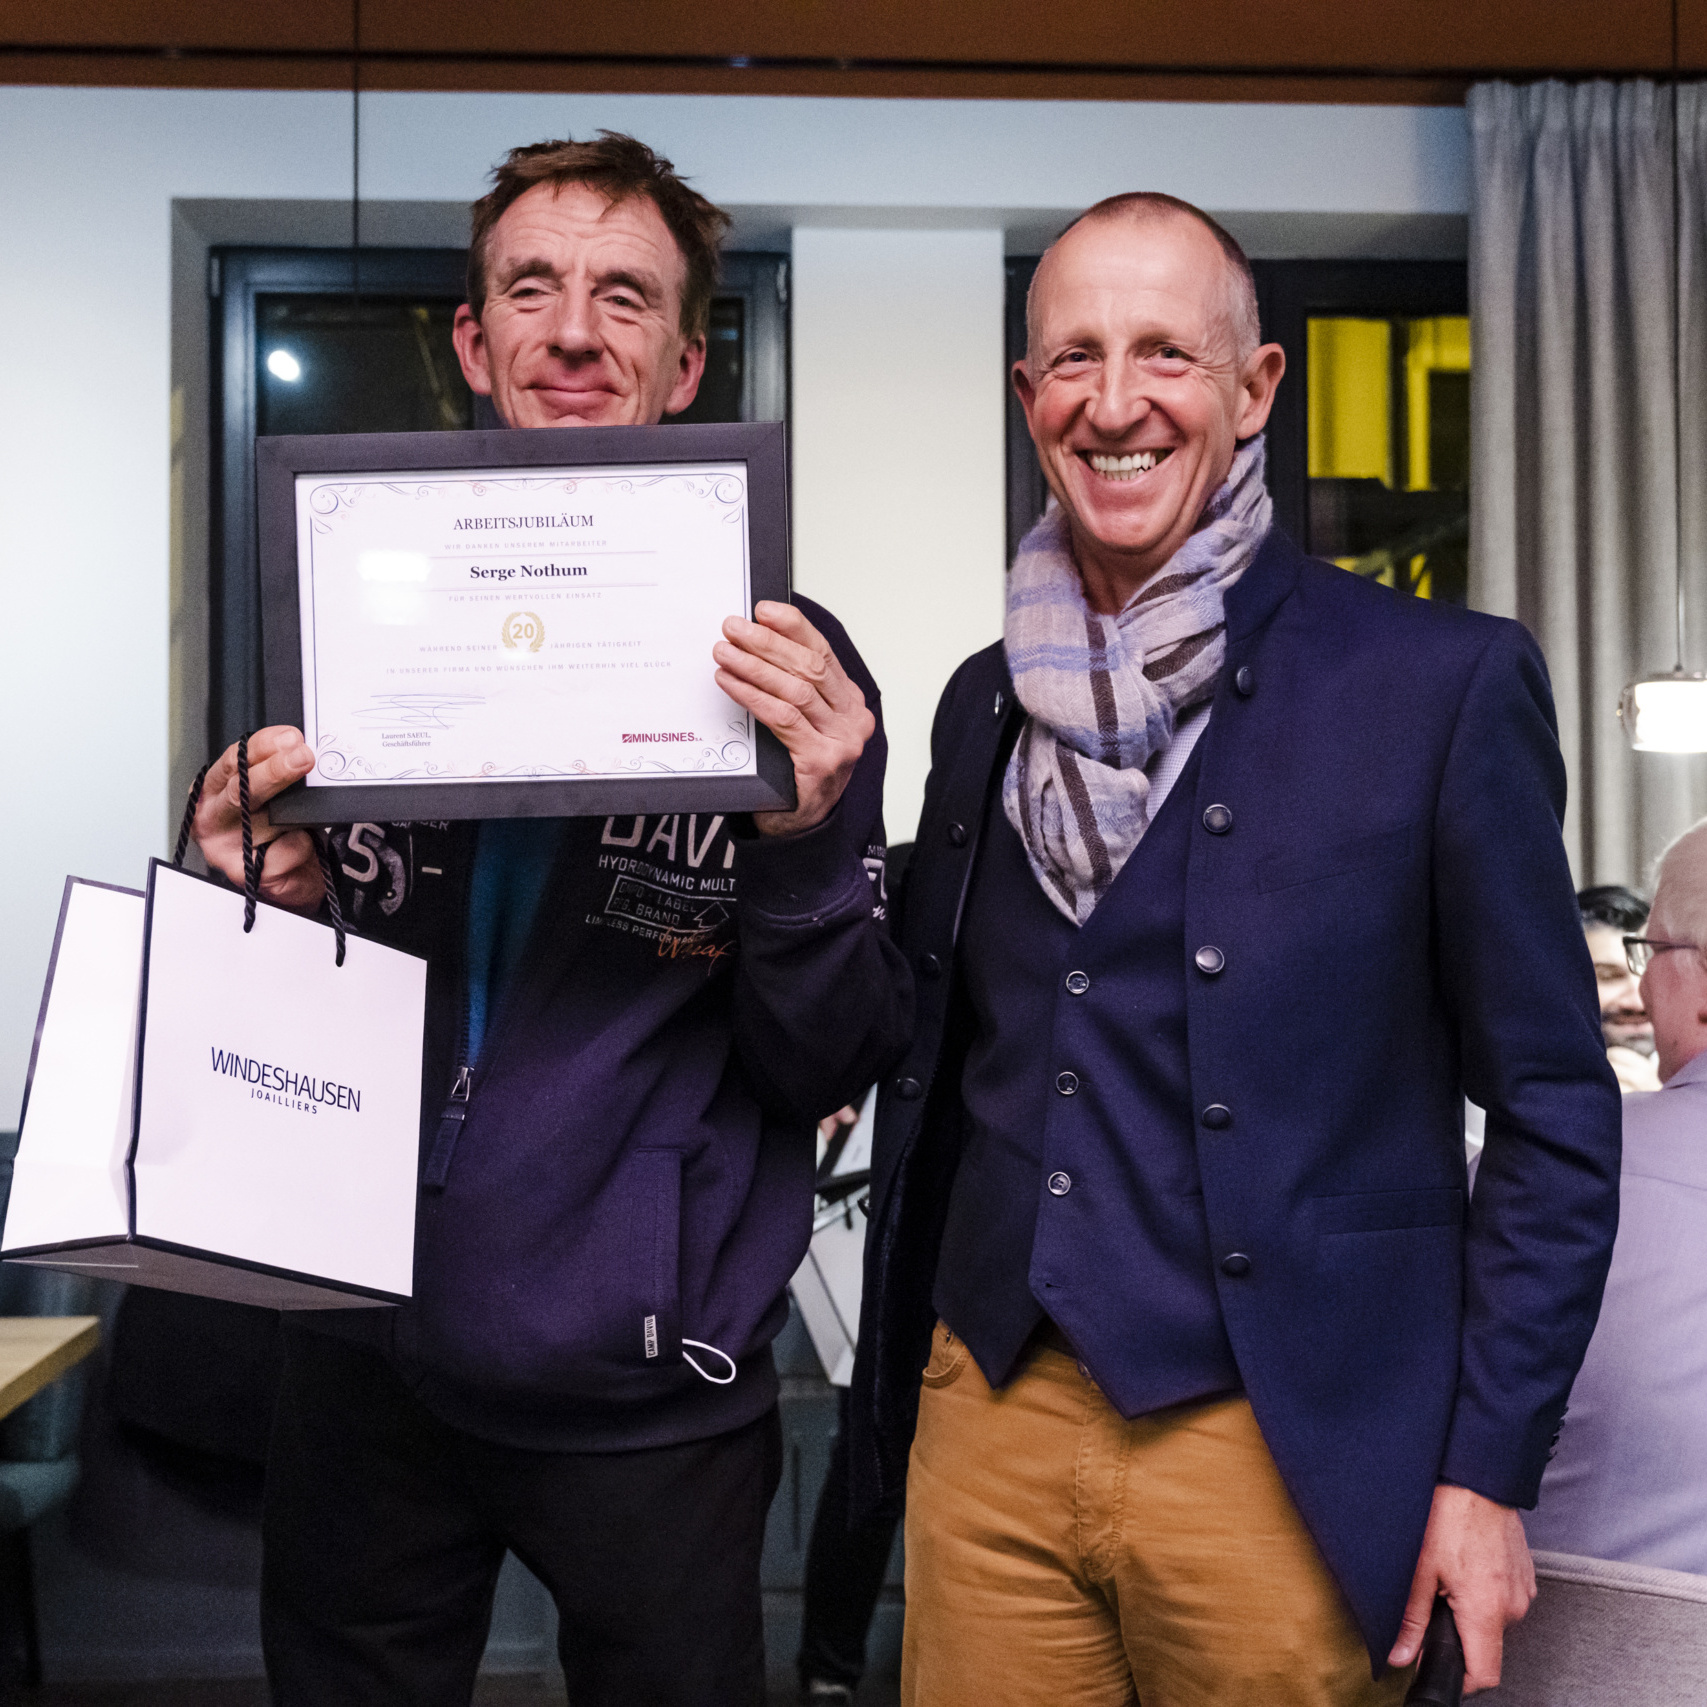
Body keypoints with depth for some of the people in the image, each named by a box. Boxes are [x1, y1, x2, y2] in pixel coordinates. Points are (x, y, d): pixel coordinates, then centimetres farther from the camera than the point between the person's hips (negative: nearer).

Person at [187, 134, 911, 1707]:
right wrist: (257, 908, -12)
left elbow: (827, 1074, -7)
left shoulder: (783, 665, -7)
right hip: (367, 1357, 3)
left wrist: (804, 843, -24)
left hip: (651, 1394, -2)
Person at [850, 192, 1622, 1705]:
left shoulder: (1444, 684, -7)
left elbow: (1556, 1111, -4)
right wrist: (896, 1391, 11)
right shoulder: (987, 703, 7)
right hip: (990, 1421, 4)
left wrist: (1489, 1468, -7)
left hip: (1283, 1453, -3)